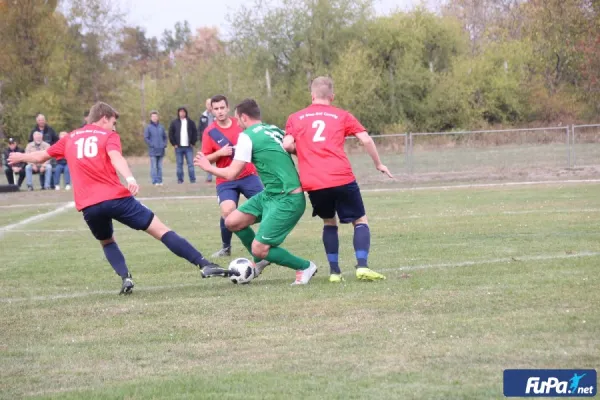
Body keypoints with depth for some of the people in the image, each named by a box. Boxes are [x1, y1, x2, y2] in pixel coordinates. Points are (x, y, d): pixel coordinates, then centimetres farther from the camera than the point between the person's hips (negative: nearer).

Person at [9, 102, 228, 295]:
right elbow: (115, 157, -13)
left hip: (88, 206, 3)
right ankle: (204, 265, -12)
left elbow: (41, 156, 35)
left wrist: (20, 157, 56)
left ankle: (125, 278, 5)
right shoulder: (108, 135, 9)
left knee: (106, 241, 30)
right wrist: (130, 178, -30)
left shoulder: (70, 138, 22)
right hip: (116, 197, -3)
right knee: (160, 230, -2)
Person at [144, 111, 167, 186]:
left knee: (160, 167, 6)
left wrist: (164, 144, 4)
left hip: (161, 150, 4)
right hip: (153, 151, -4)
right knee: (154, 166, -6)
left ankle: (160, 181, 10)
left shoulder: (161, 127, 11)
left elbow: (165, 137, 18)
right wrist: (151, 145, -11)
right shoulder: (148, 127, -1)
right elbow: (146, 138, -3)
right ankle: (155, 181, -6)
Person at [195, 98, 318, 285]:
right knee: (232, 222, 10)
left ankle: (305, 267, 7)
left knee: (258, 249, -8)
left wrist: (208, 167, 7)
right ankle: (261, 260, 29)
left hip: (287, 200, -9)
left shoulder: (247, 136, -12)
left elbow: (231, 174, -11)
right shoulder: (275, 130, 9)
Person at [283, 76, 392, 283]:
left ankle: (334, 271, 12)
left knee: (329, 223, 22)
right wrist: (378, 164, 16)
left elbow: (287, 145, 0)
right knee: (360, 220, 12)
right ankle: (362, 266, -7)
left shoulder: (295, 118, 13)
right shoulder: (342, 116, 12)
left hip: (313, 183, 2)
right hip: (342, 179, -2)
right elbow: (366, 139, 3)